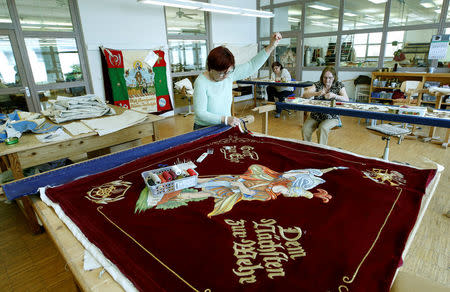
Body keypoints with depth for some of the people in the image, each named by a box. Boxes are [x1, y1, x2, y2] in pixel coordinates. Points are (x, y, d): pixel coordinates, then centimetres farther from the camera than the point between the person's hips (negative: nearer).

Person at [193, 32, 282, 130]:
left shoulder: (230, 74, -2)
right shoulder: (201, 82, -17)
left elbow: (252, 65, 4)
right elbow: (200, 113, -18)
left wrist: (271, 46, -4)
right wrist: (225, 119, -27)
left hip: (226, 127, 5)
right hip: (205, 129, -5)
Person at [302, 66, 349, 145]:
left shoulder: (339, 85, 3)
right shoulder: (317, 84, 6)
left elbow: (346, 100, -8)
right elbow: (305, 94, -6)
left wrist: (334, 95, -26)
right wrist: (316, 93, -24)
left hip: (331, 116, -2)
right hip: (316, 115, 2)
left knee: (323, 128, -32)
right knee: (305, 129, -22)